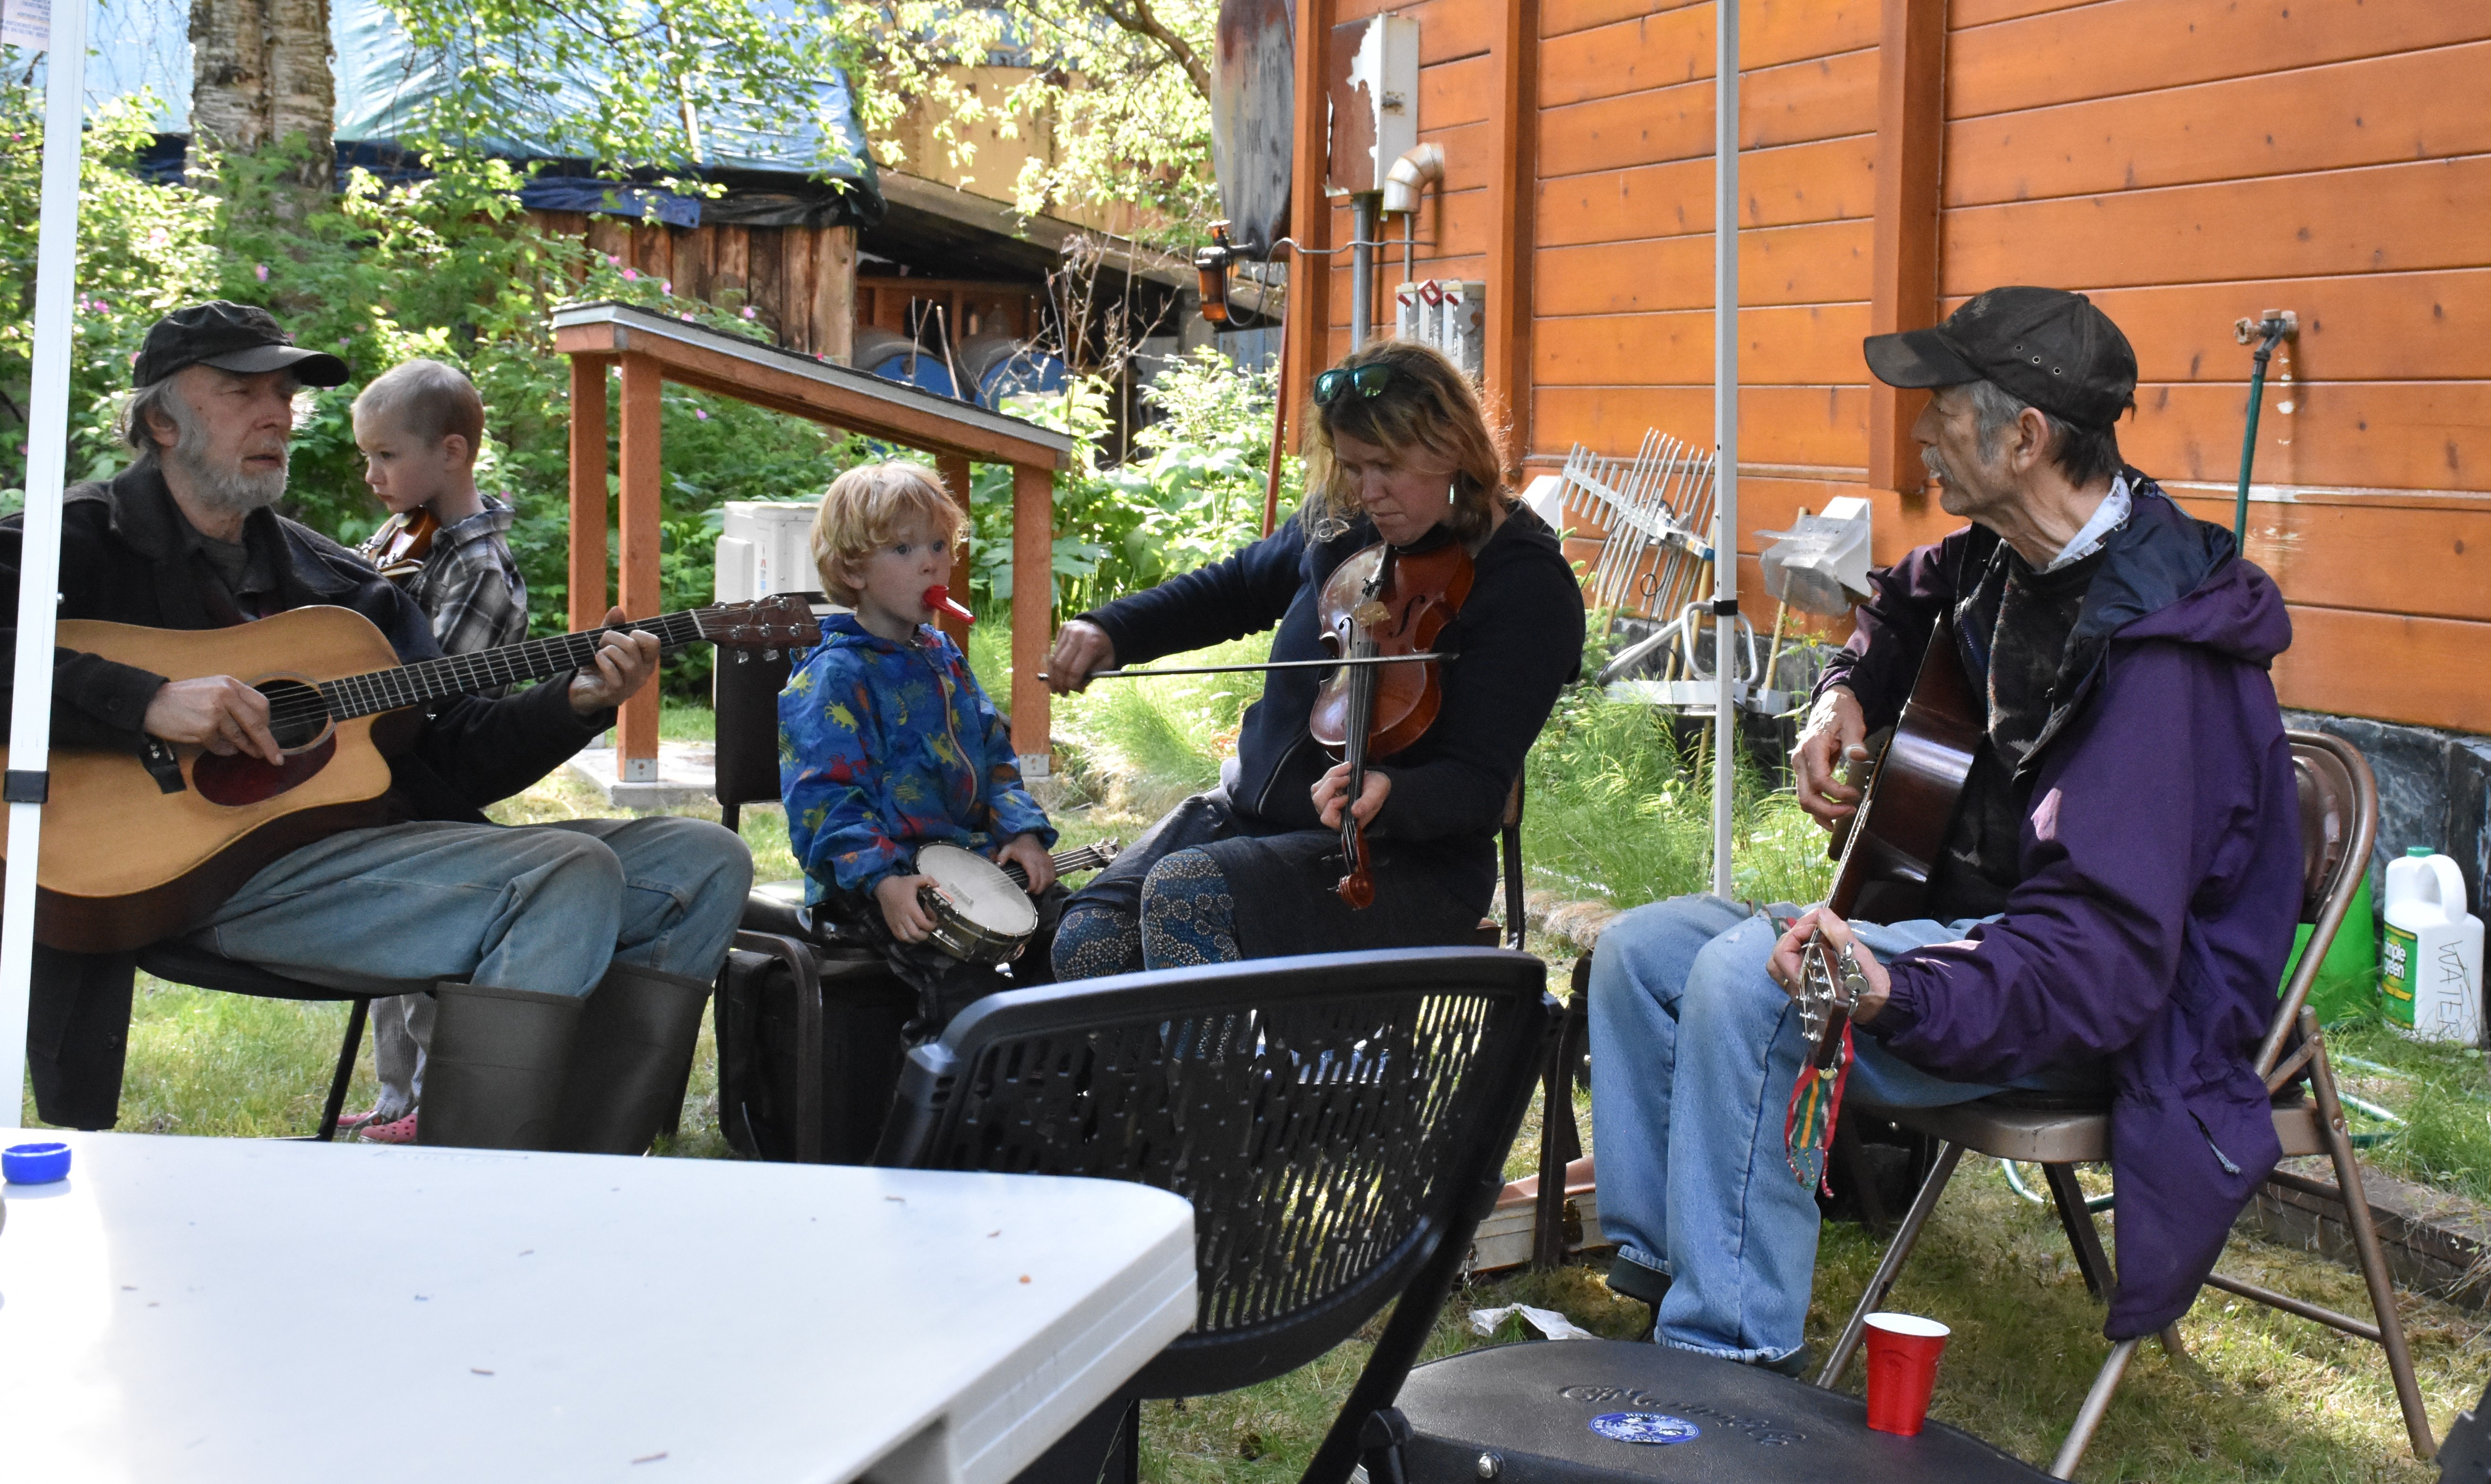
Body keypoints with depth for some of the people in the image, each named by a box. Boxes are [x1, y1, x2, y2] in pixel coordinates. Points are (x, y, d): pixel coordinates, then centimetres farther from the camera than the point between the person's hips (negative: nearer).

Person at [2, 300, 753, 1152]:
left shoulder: (334, 582, 25)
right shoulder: (80, 544, 6)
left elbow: (452, 754, 18)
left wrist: (576, 704, 1)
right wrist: (148, 703, -24)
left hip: (385, 839, 8)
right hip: (213, 865, -8)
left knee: (704, 865, -2)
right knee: (568, 877, -28)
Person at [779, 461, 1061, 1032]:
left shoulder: (944, 657, 15)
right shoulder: (833, 677, -10)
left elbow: (993, 753, 19)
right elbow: (824, 796, -17)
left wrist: (1022, 830, 1)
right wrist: (881, 880, -31)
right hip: (868, 878, -7)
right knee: (963, 980, -28)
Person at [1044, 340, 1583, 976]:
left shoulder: (1529, 588, -13)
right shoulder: (1345, 525, 6)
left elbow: (1476, 785, -18)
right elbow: (1233, 589, 25)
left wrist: (1387, 797, -39)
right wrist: (1110, 631, 9)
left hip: (1407, 858, -7)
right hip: (1251, 808, 7)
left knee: (1186, 893, -31)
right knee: (1089, 937, -15)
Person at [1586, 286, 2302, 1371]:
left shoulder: (2153, 644, -28)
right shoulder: (2008, 556, 2)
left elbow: (2106, 954, -34)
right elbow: (1906, 606, 30)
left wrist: (1899, 996, -49)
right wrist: (1846, 697, 7)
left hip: (2103, 1004, -10)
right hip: (1958, 914, 10)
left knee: (1747, 978, -31)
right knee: (1640, 947, 2)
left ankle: (1730, 1357, -23)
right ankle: (1655, 1261, 9)